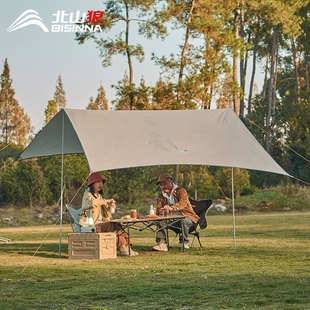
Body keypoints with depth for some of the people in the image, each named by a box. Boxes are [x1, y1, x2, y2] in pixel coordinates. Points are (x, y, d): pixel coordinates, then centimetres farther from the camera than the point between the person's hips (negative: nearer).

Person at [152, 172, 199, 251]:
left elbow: (183, 203, -28)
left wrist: (171, 208, -49)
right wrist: (161, 210, -28)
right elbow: (158, 207, 0)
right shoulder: (161, 196, 11)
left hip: (186, 218, -5)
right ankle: (161, 243, -27)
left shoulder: (181, 191, -8)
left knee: (183, 220, -38)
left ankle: (184, 242, -15)